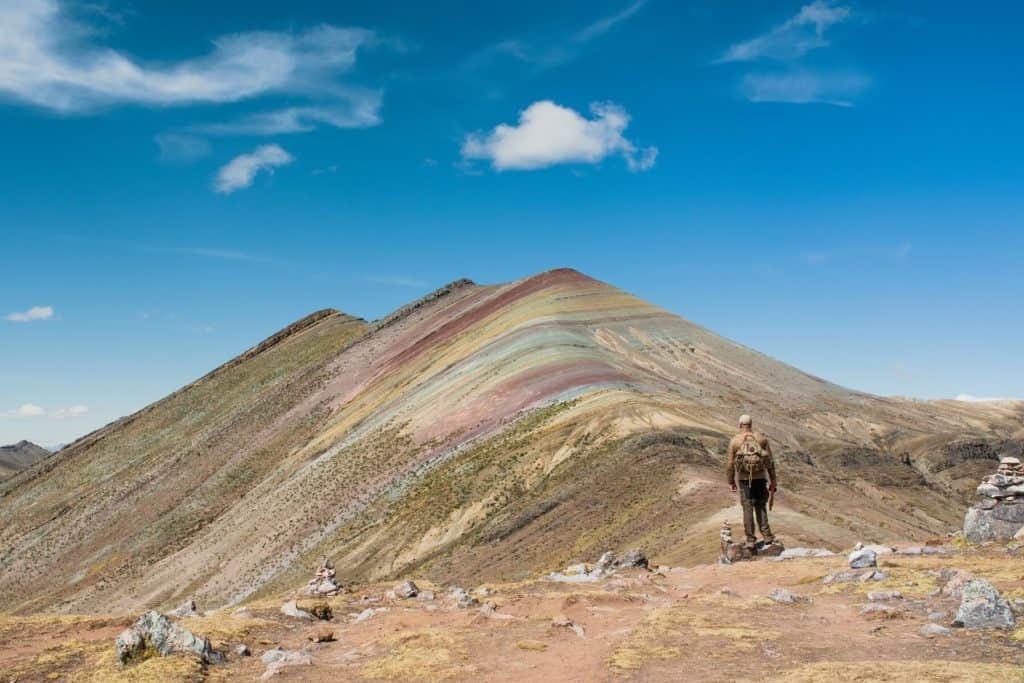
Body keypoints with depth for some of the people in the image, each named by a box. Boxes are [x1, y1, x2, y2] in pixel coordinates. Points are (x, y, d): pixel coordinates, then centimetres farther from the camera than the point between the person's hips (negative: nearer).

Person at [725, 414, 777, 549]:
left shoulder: (735, 441, -4)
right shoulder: (761, 438, 0)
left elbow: (730, 463, -3)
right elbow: (770, 461, 1)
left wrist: (731, 482, 7)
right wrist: (773, 480, 8)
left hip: (744, 479, -1)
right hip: (760, 477, 1)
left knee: (747, 508, 4)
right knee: (760, 507, 13)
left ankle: (750, 540, 2)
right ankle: (766, 535, 5)